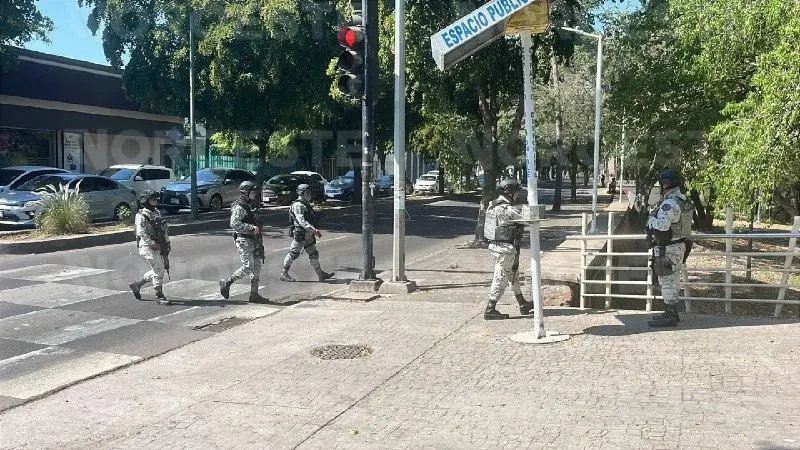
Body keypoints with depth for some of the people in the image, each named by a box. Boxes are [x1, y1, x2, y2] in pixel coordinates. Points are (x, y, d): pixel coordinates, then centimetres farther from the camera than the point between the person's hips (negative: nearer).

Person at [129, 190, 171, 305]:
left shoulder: (157, 213, 15)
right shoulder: (141, 216, -12)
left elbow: (164, 228, 20)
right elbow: (141, 233, -19)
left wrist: (167, 242, 12)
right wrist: (153, 244, -22)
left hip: (158, 246, 9)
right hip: (147, 247, -9)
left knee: (158, 270, 13)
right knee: (158, 270, -8)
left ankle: (136, 285, 29)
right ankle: (159, 296, 1)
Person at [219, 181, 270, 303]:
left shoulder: (251, 206, 16)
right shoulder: (239, 207, -13)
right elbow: (234, 224, -24)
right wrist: (252, 228, -26)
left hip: (254, 241, 9)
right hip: (244, 241, -9)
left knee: (257, 267, 7)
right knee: (248, 267, -11)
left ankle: (254, 294, 12)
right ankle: (226, 283, 5)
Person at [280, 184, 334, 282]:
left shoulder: (306, 204, 17)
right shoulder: (298, 205, -15)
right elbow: (301, 221, -25)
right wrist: (313, 230, -31)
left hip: (308, 235, 10)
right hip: (300, 234, -10)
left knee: (314, 254, 10)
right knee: (293, 254, -3)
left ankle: (321, 274, 14)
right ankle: (284, 274, 6)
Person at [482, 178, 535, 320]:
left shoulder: (492, 206, 7)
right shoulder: (509, 210, -21)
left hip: (495, 245, 10)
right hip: (506, 248, -10)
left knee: (513, 276, 20)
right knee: (501, 278, -2)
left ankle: (523, 304, 32)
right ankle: (490, 310, 2)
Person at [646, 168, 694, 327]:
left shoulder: (669, 204, -22)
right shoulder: (682, 201, 12)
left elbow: (662, 226, -31)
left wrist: (651, 218, -13)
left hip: (667, 249, -10)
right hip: (679, 245, 10)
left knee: (667, 282, -4)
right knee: (672, 281, 18)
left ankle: (670, 316, 0)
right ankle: (672, 313, 26)